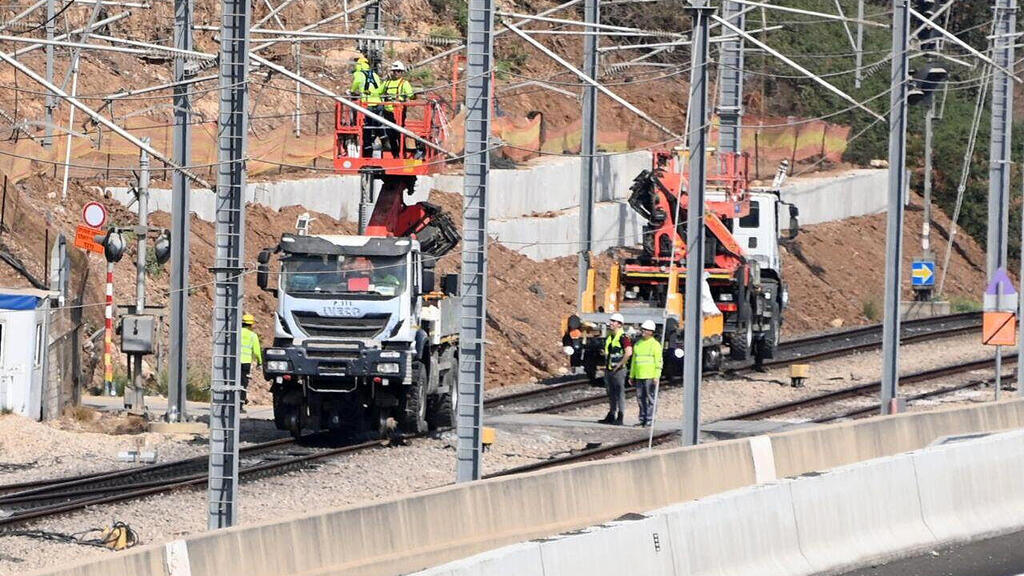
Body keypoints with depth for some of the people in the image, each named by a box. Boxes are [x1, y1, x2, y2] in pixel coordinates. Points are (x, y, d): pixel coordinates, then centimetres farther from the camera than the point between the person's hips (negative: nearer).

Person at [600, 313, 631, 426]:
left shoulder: (622, 337, -12)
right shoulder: (609, 337, 15)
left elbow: (629, 352, -23)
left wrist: (620, 365, -18)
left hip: (618, 370, -9)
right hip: (609, 370, 9)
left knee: (619, 393, -5)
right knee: (611, 394, 13)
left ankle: (620, 419, -4)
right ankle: (611, 415, 19)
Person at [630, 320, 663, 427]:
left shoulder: (655, 345, -3)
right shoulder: (638, 344, 17)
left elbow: (659, 361, -8)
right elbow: (634, 361, 22)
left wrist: (656, 376, -15)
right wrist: (631, 375, 19)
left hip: (650, 377, -7)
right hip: (639, 376, 7)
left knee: (650, 397, -6)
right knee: (640, 398, 7)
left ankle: (649, 419, -4)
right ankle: (642, 419, 13)